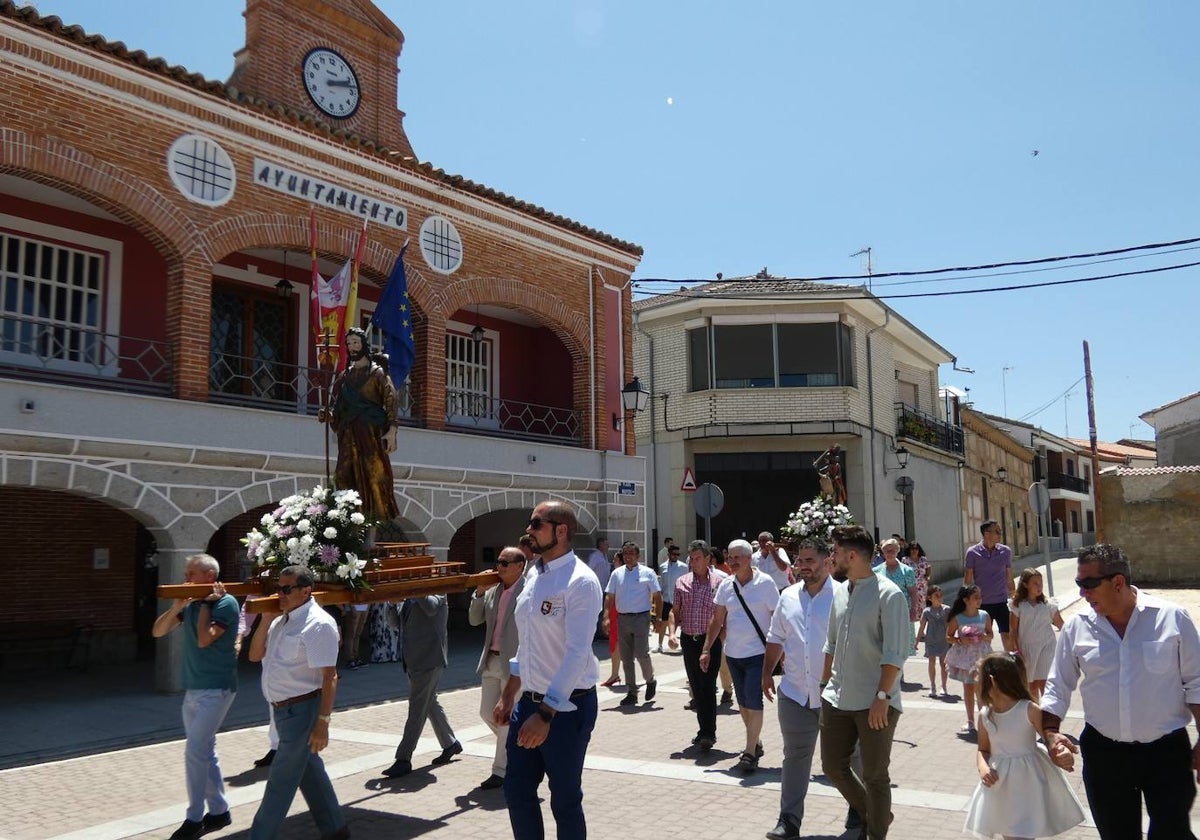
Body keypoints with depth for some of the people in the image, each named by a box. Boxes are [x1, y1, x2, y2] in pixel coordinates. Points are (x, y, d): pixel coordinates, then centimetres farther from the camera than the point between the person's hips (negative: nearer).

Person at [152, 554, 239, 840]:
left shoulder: (226, 603, -14)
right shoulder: (192, 603, 7)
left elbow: (204, 639, -24)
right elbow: (157, 632, 7)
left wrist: (205, 604, -13)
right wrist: (176, 607, -9)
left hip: (216, 689, -8)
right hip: (192, 688, 8)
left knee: (195, 752, -9)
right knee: (204, 752, 12)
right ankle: (219, 811, 23)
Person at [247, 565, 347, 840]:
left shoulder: (318, 624, -18)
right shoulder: (281, 620, 9)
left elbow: (329, 677, -20)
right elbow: (255, 655, 8)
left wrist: (322, 723, -23)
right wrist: (266, 619, -4)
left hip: (302, 710, -9)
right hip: (285, 710, 9)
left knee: (281, 781, 0)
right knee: (309, 771, 18)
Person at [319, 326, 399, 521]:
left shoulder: (377, 373, 5)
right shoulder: (344, 376, 20)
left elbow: (390, 401, -5)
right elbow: (340, 406, 22)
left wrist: (392, 430, -17)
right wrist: (328, 416, 0)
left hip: (371, 432, -5)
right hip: (349, 434, 5)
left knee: (375, 476, -12)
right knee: (345, 477, -5)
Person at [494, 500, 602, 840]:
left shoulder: (580, 581, -17)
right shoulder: (534, 575, 8)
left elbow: (578, 653, -24)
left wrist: (546, 714, -28)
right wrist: (509, 696, 17)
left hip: (566, 707, -7)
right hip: (528, 701, 7)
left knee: (565, 801, 7)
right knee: (517, 793, 13)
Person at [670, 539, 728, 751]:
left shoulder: (720, 580, -4)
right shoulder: (682, 582, 8)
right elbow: (675, 611, 12)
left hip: (711, 640, -5)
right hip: (689, 640, 5)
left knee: (707, 686, -9)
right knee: (696, 687, 11)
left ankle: (708, 733, -5)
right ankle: (704, 730, 23)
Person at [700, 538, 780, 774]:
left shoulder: (765, 583, -10)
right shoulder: (726, 585, 4)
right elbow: (717, 619, 9)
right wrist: (706, 649, 6)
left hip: (758, 653, -5)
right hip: (733, 654, 6)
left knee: (753, 702, -8)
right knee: (743, 702, 15)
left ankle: (750, 752, 0)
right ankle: (755, 743, 32)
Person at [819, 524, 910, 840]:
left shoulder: (888, 595, -13)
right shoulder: (839, 592, 8)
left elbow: (895, 654, -17)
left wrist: (881, 697, -20)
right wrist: (825, 684, 16)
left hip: (874, 704, -7)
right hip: (837, 699, 7)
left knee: (875, 776, 6)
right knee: (833, 766, 14)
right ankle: (869, 813, 38)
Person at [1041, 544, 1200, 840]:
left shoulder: (1172, 617, -9)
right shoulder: (1076, 626, -4)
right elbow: (1058, 687, 4)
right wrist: (1050, 732, -8)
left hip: (1167, 750, -2)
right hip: (1104, 752, 2)